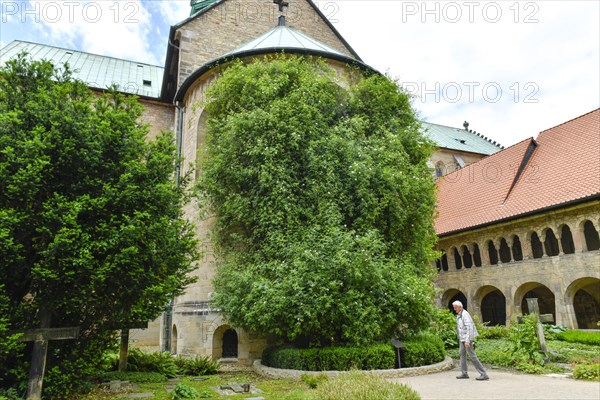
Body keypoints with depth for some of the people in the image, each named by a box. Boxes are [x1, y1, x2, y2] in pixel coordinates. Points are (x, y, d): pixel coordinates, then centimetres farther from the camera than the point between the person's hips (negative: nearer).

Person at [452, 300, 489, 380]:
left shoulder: (464, 314, -18)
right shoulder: (459, 315, 11)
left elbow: (469, 327, -24)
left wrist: (467, 340, -27)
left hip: (467, 338, -10)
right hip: (462, 338, 10)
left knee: (472, 356, -8)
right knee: (462, 354, 12)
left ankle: (483, 374, -3)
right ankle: (464, 373, 18)